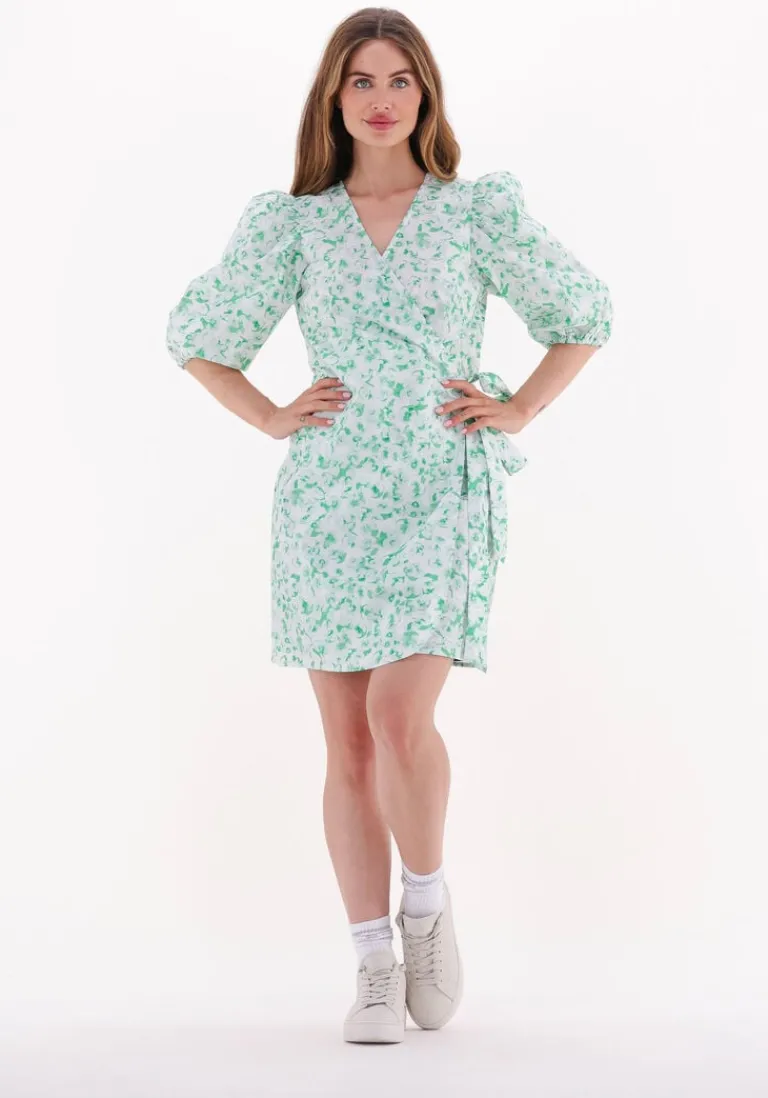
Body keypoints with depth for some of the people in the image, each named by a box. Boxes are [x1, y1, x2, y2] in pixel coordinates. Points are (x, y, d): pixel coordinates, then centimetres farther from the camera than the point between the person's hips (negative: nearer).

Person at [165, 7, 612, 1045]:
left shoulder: (479, 210, 4)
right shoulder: (292, 223, 7)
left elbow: (585, 314, 13)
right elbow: (196, 333, 17)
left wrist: (518, 411, 5)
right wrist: (272, 417, 7)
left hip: (444, 493, -2)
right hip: (329, 499, 2)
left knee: (400, 716, -17)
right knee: (347, 745, 2)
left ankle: (428, 904, 10)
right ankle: (375, 969, 14)